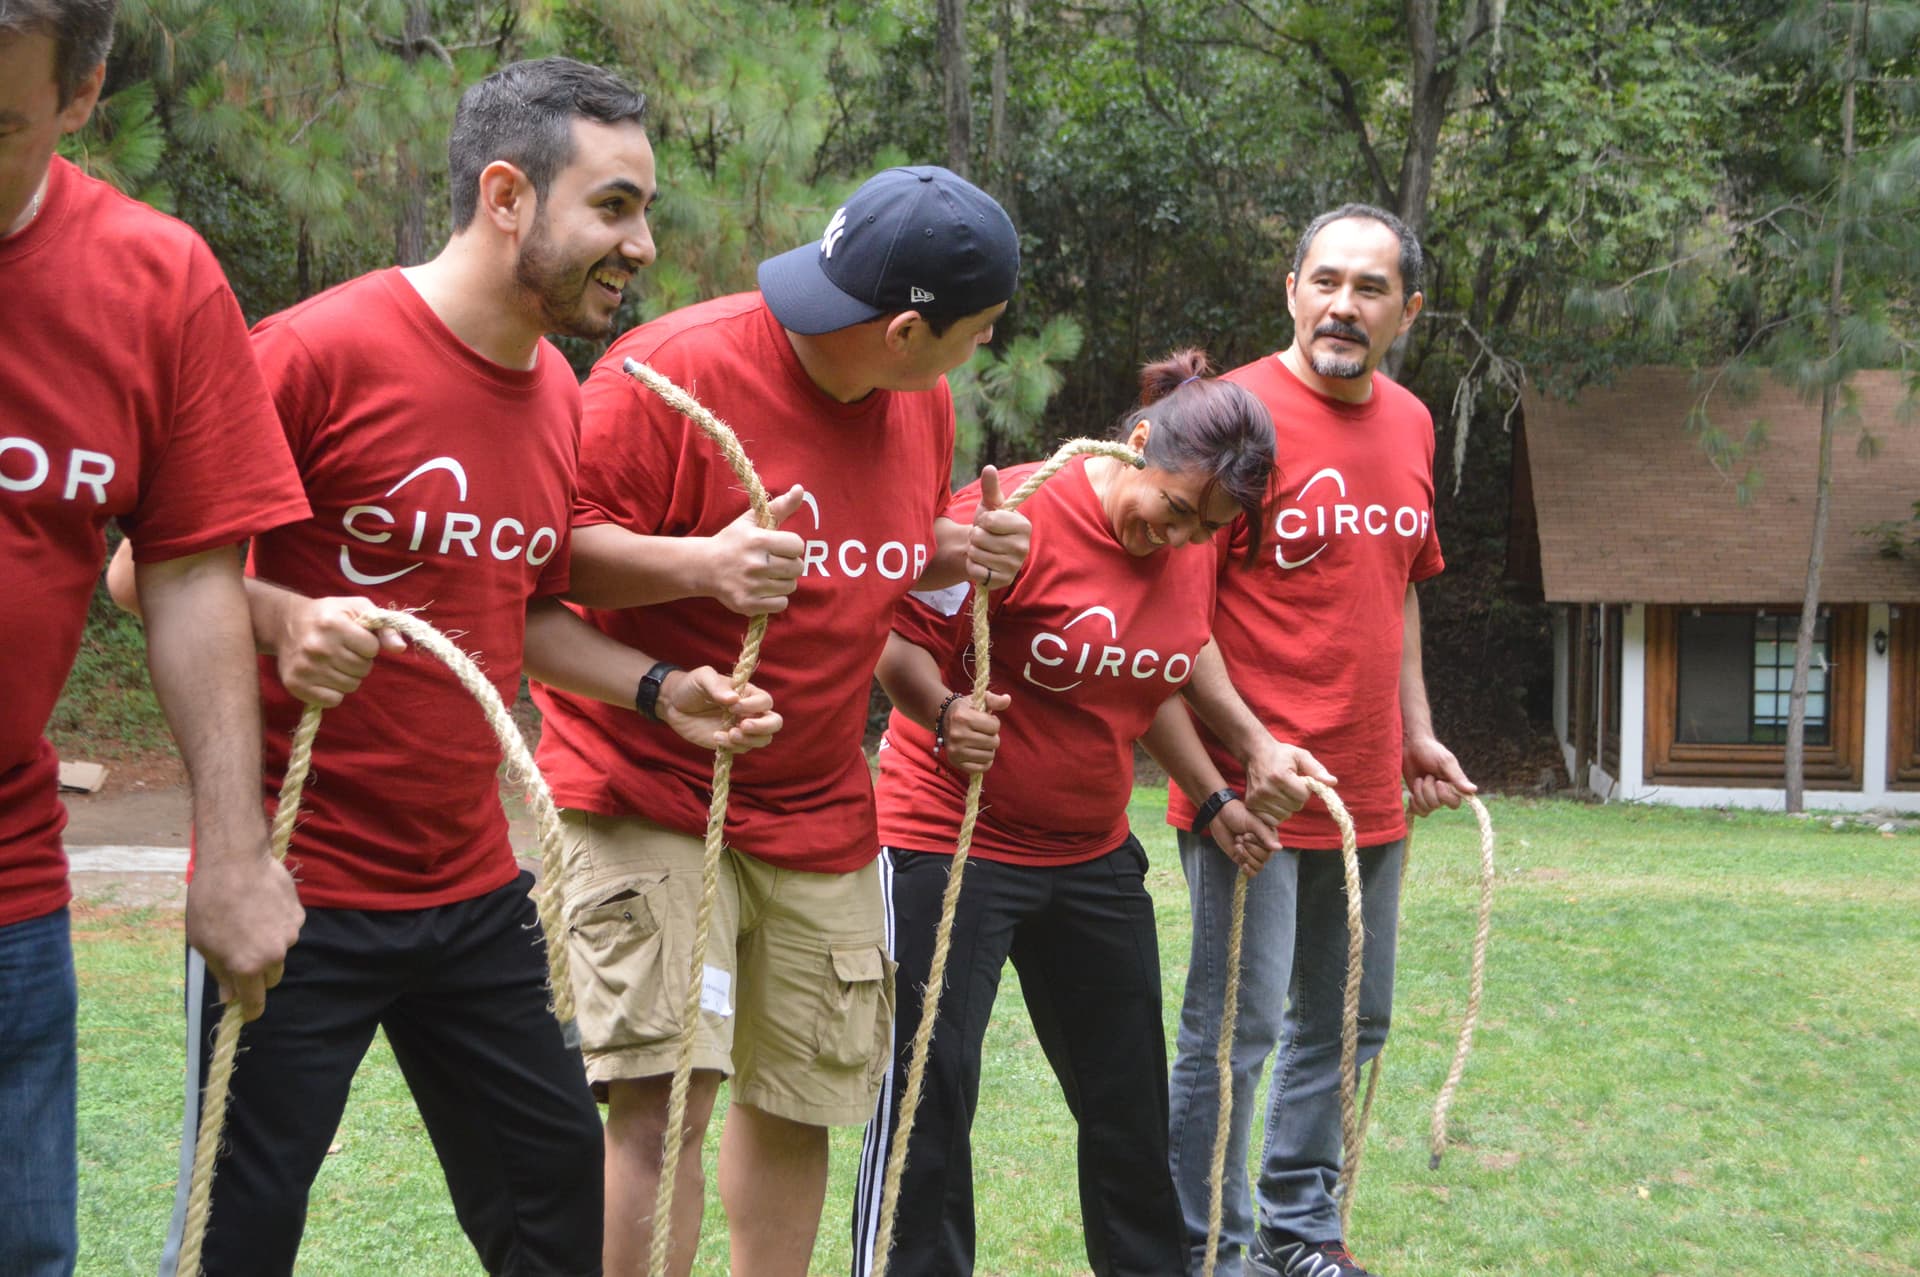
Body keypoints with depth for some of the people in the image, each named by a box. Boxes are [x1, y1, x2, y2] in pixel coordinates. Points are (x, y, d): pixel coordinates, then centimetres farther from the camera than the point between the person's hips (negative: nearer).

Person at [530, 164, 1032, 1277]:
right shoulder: (676, 369, -18)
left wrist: (957, 553, -1)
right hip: (649, 795, -6)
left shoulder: (923, 400, 5)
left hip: (820, 807, 7)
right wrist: (699, 565, -35)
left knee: (800, 1106, 13)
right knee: (665, 1098, -15)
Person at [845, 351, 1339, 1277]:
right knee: (930, 1094, -6)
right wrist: (946, 712, -35)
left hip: (1091, 855, 7)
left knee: (1130, 1096, 13)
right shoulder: (1020, 513, -18)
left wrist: (1216, 798, 14)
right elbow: (899, 636, -18)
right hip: (951, 843, -7)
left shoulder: (1189, 554, 5)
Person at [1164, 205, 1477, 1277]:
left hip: (1368, 789, 8)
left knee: (1351, 1020, 17)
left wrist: (1417, 734, 18)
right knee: (1238, 1027, -3)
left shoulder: (1410, 423, 11)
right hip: (1249, 787, -8)